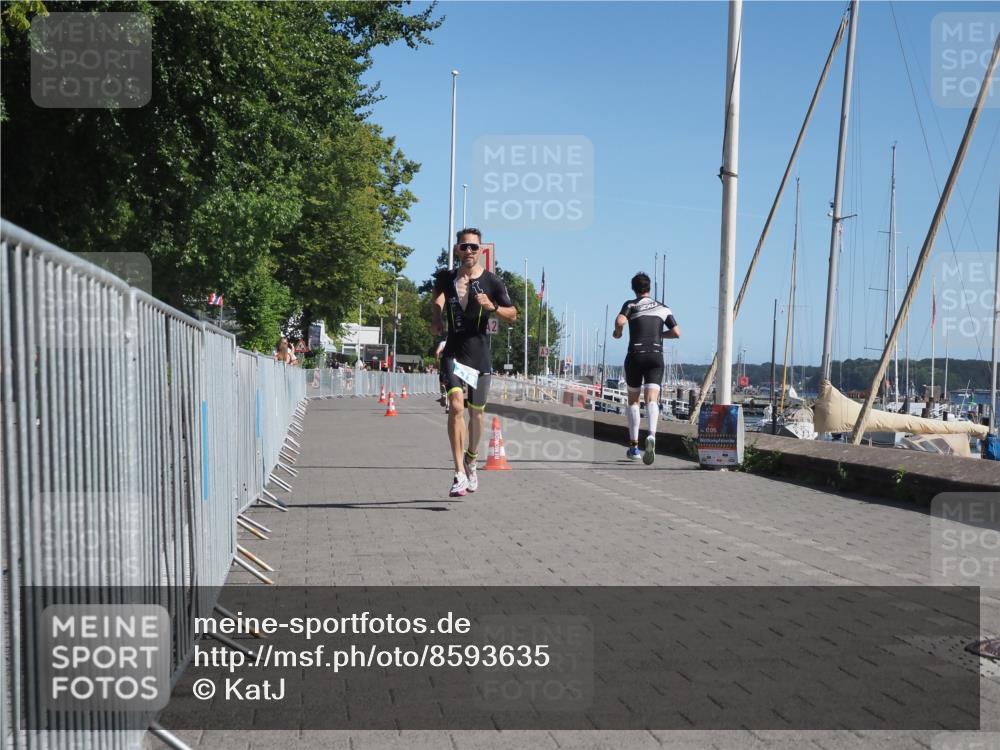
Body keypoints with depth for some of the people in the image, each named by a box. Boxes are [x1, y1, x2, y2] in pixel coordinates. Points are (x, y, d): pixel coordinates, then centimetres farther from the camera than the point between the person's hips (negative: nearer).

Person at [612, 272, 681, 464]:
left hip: (635, 356, -1)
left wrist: (617, 333, 4)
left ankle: (634, 446, 13)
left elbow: (620, 321, -17)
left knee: (633, 400, 13)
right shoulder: (663, 308, 13)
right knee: (652, 399, -9)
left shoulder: (631, 305, 3)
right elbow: (676, 333, 10)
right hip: (656, 356, 1)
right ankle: (652, 435, -38)